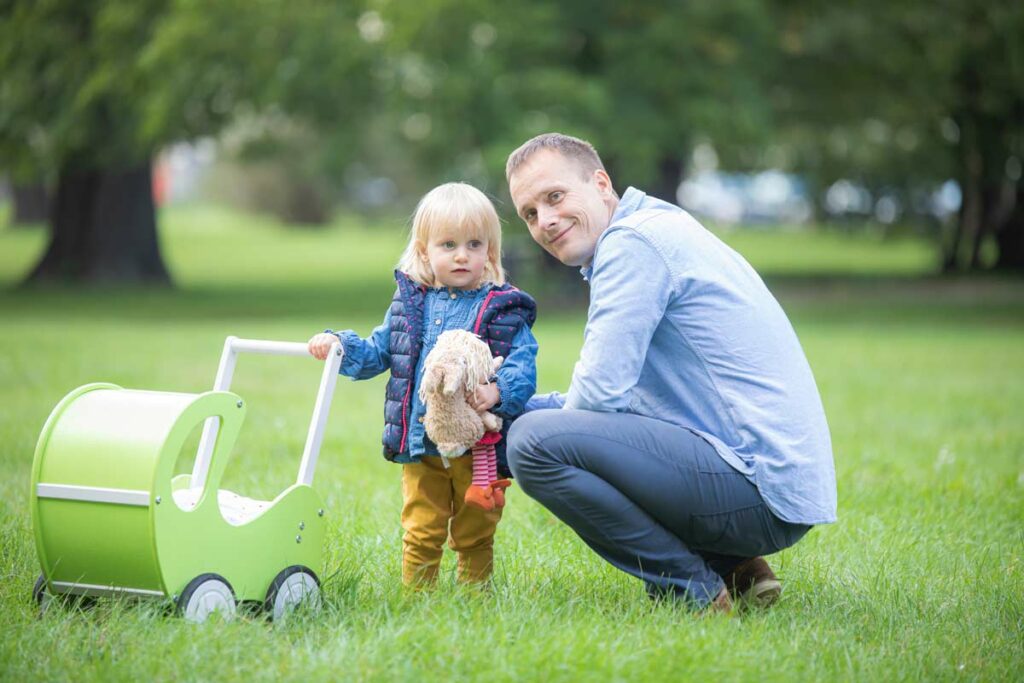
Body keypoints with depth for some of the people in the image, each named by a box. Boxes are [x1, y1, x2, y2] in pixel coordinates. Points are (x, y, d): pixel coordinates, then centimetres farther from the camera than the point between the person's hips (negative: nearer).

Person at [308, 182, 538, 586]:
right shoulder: (411, 303, 9)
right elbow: (377, 353, 18)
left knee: (474, 536, 9)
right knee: (421, 533, 7)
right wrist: (338, 344, 2)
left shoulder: (505, 310, -2)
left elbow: (523, 368, -11)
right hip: (421, 445, 2)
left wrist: (498, 392, -30)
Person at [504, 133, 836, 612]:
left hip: (761, 489, -11)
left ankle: (692, 590, -7)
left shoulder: (632, 240, -10)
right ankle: (732, 567, 13)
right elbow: (615, 393, 26)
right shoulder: (660, 230, 21)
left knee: (536, 441, -18)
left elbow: (599, 392, -16)